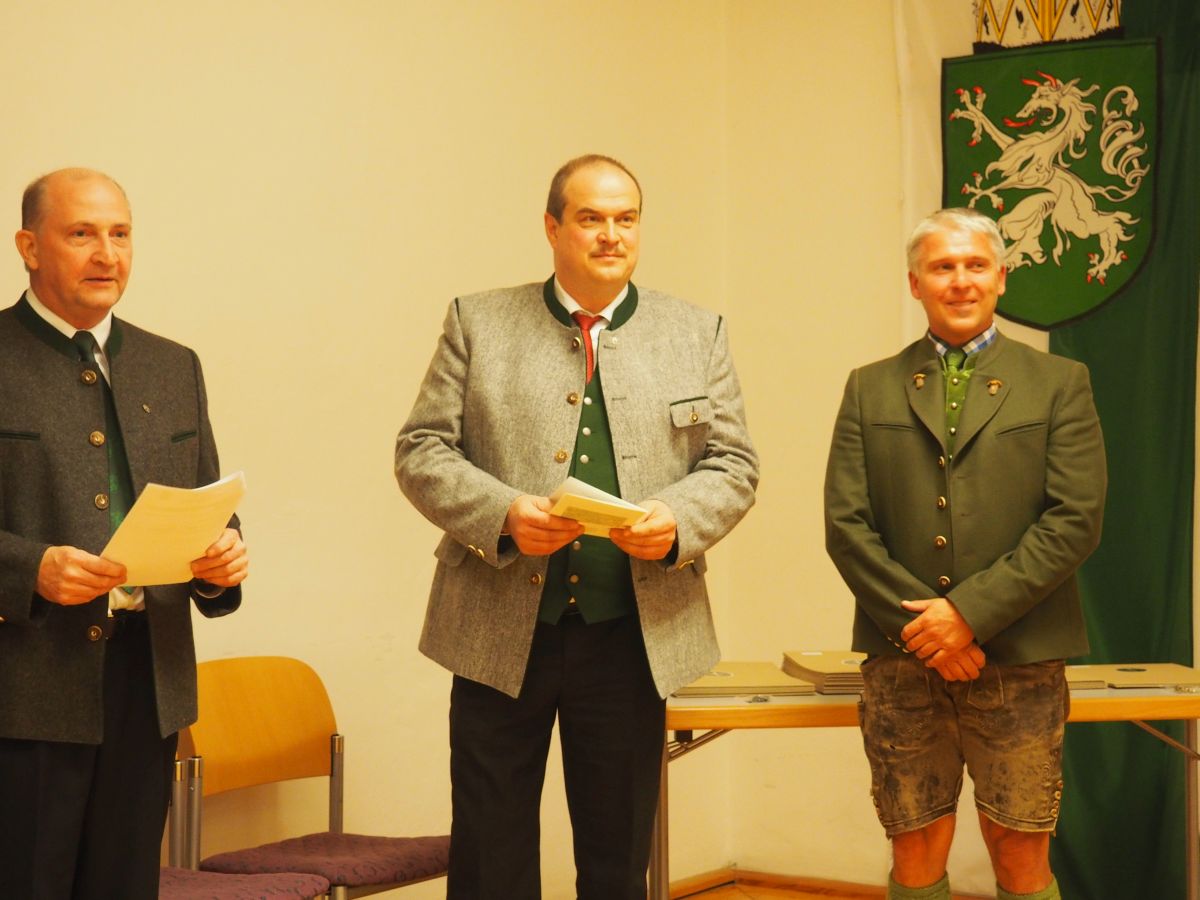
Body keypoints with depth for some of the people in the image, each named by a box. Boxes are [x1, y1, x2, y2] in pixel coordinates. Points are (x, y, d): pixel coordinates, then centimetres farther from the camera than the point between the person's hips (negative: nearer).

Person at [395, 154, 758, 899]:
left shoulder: (698, 334, 9)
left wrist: (678, 520, -14)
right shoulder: (478, 323, 5)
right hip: (501, 634, -1)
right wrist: (502, 513, -17)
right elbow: (422, 449, 1)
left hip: (634, 635, 1)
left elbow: (733, 464, 7)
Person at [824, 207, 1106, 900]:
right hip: (902, 661, 2)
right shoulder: (870, 389, 11)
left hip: (1019, 660, -1)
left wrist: (971, 611, -13)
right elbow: (846, 525, 3)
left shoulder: (1059, 384, 5)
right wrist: (921, 627, -9)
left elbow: (1075, 521, -5)